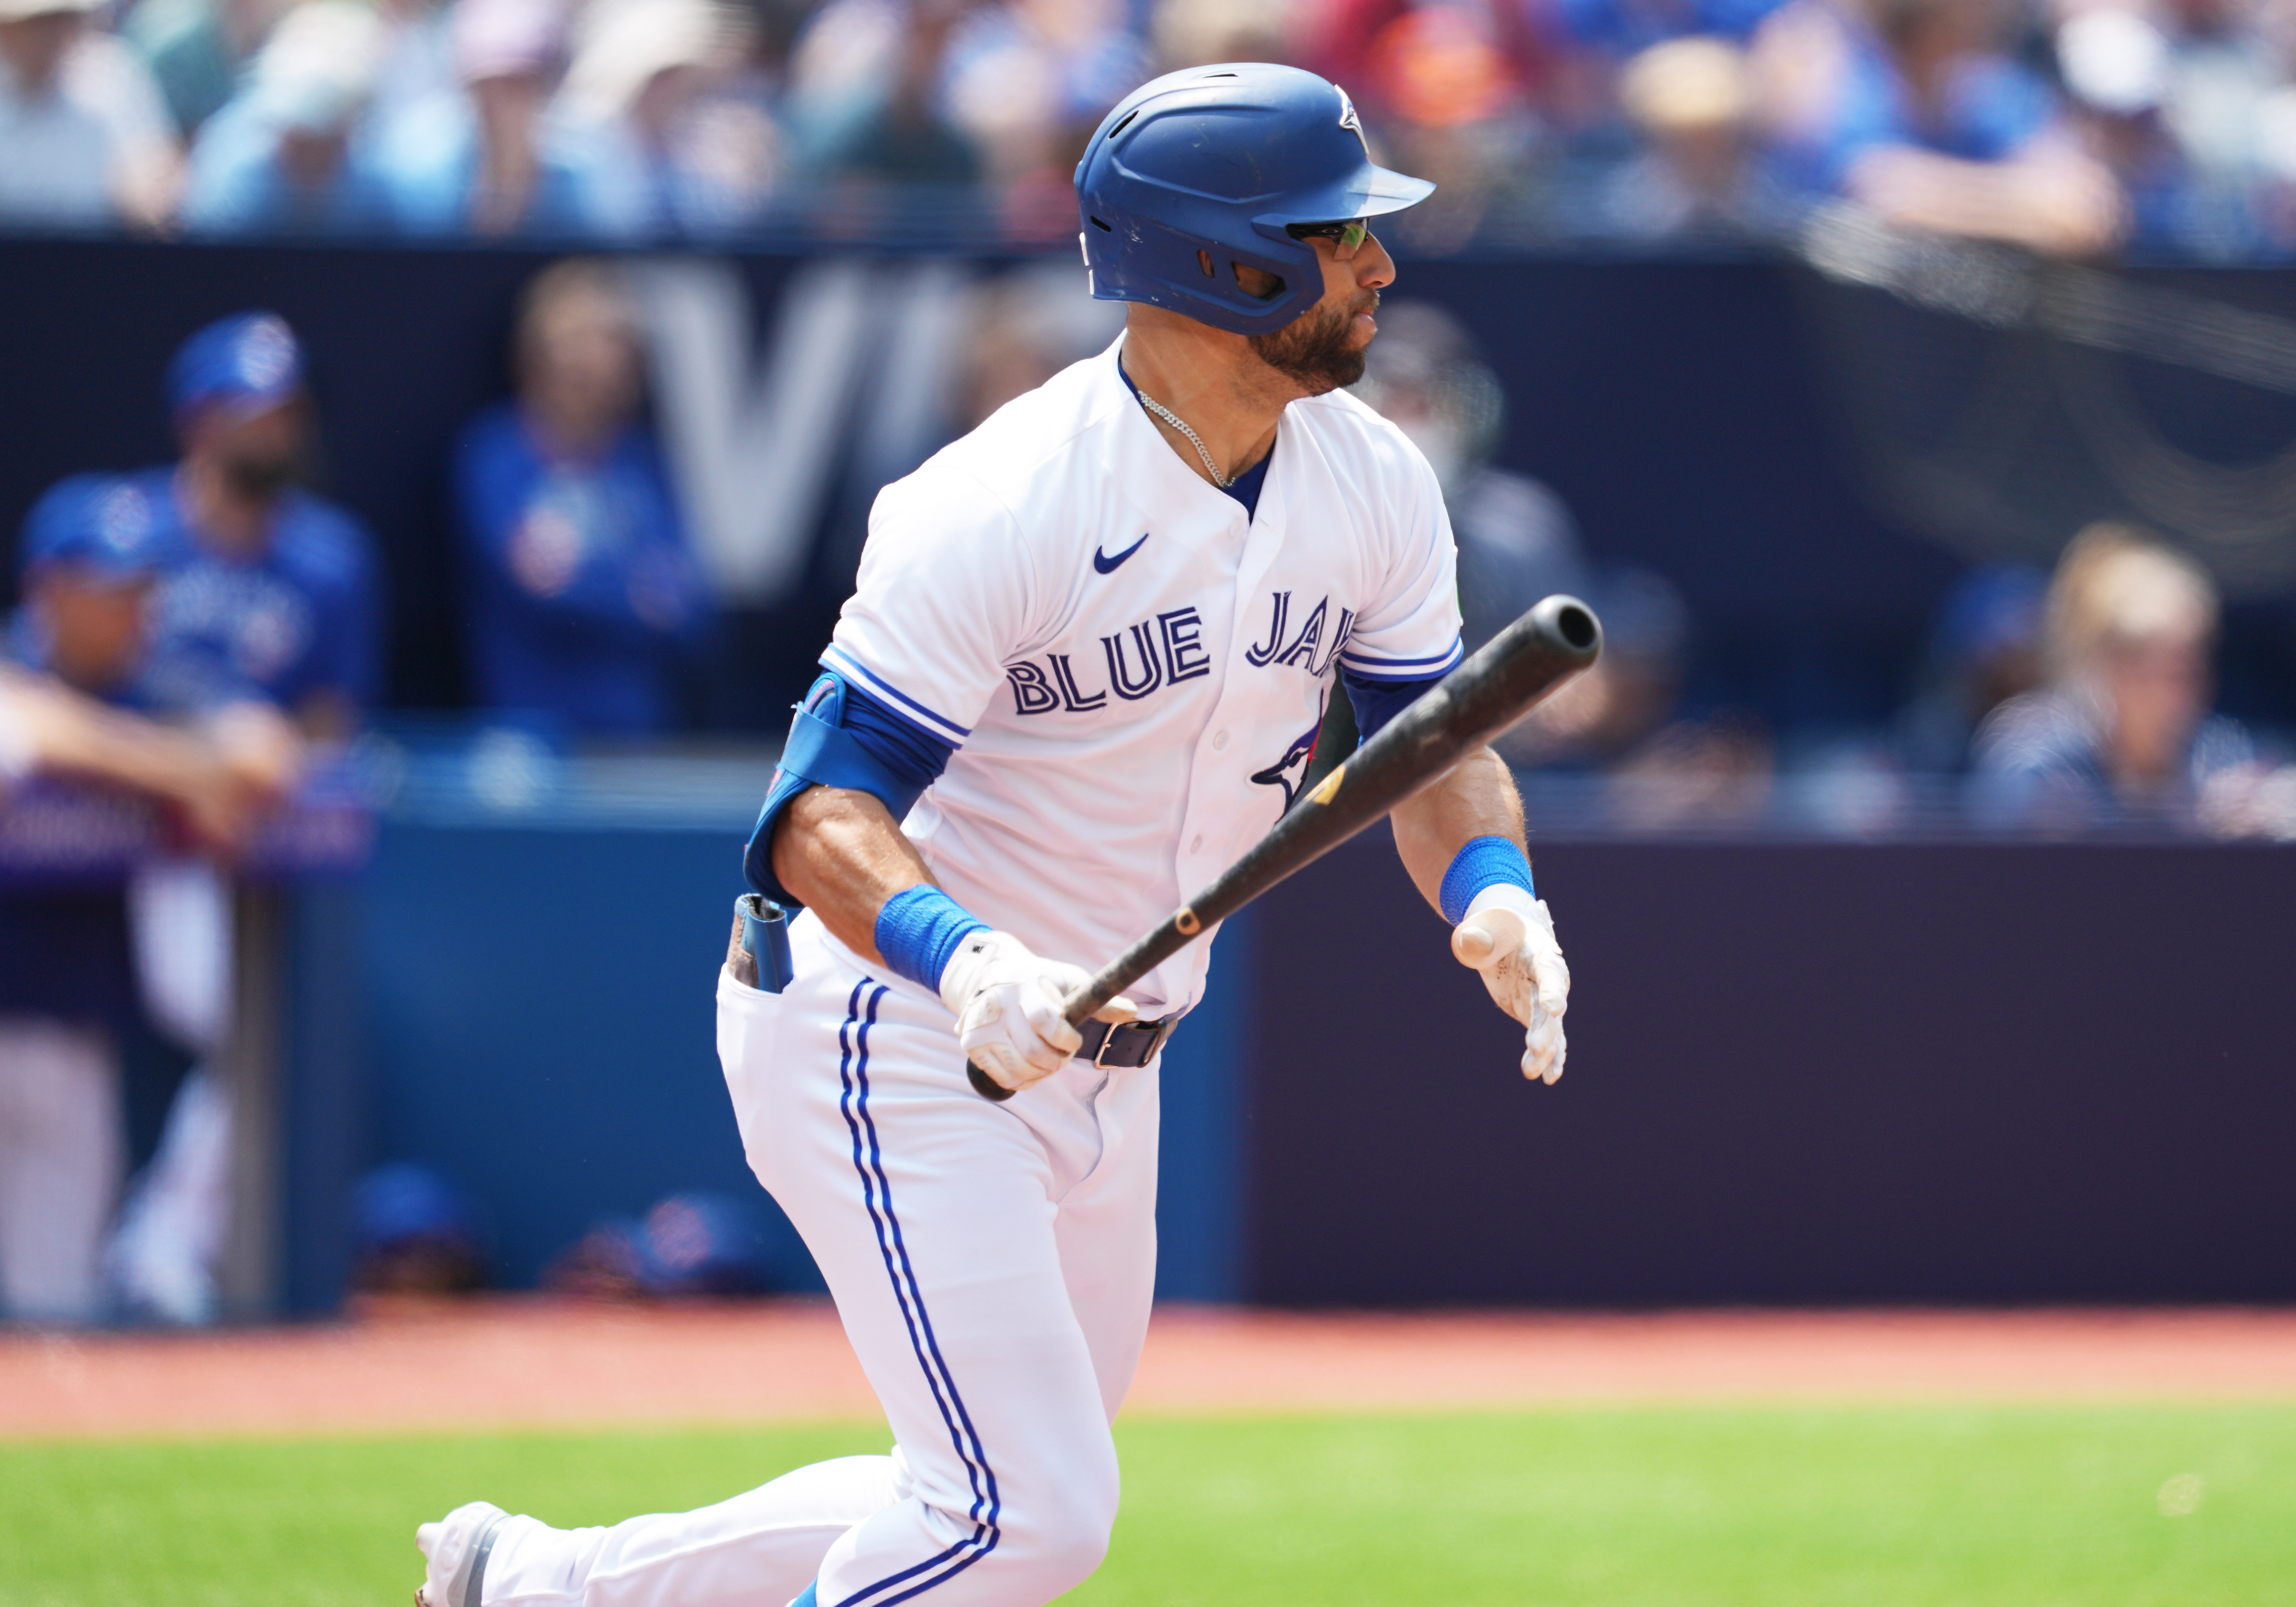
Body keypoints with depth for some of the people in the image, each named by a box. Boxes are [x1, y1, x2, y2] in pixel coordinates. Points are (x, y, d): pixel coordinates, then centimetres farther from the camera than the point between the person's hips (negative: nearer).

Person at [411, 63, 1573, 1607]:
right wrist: (960, 956, -47)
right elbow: (820, 817, -27)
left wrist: (1493, 888, -17)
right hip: (892, 1041, -8)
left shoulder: (1373, 483, -2)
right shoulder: (1001, 511, -25)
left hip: (1098, 1068, 8)